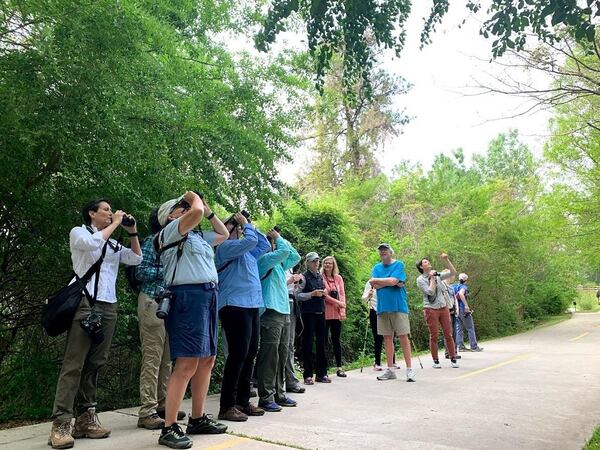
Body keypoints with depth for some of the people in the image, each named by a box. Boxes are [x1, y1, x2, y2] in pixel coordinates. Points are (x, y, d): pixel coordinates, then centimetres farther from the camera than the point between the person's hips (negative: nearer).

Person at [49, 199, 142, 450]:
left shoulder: (113, 244, 23)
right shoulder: (78, 233, 7)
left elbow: (136, 259, 17)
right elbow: (93, 243, -15)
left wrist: (132, 232, 11)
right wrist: (115, 223, -4)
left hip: (108, 305, 6)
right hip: (84, 302, -6)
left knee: (96, 363, 2)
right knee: (74, 364, -11)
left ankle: (86, 418, 7)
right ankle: (60, 424, -10)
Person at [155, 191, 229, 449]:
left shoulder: (198, 237, 24)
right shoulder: (170, 230, 0)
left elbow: (224, 234, 36)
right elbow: (196, 212, -17)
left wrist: (209, 211, 30)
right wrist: (194, 198, 4)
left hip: (208, 297, 9)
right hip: (189, 296, -9)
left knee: (207, 360, 10)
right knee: (186, 365, -12)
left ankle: (198, 419, 21)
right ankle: (169, 429, -5)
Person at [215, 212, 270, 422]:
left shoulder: (247, 252, 22)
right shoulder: (226, 246, -4)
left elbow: (264, 245, 30)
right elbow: (250, 240, -17)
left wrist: (251, 226, 23)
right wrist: (246, 224, 0)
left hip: (252, 306, 9)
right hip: (235, 306, -9)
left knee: (250, 354, 10)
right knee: (238, 355, -10)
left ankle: (243, 401, 19)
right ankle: (227, 406, -2)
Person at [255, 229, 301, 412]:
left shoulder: (279, 263, 18)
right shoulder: (263, 259, -8)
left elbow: (295, 256, 24)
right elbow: (284, 251, -19)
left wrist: (281, 239, 17)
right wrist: (278, 238, -1)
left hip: (284, 313, 9)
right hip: (271, 313, -9)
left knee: (282, 356, 12)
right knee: (269, 356, -6)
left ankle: (279, 394, 20)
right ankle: (266, 397, 0)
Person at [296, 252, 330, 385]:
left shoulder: (320, 277, 13)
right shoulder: (304, 277, -5)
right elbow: (297, 295, -11)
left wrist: (323, 293, 3)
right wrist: (312, 294, -19)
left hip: (320, 311, 6)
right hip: (308, 313, -6)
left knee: (321, 342, 8)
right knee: (308, 342, -2)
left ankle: (321, 373, 17)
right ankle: (308, 375, 6)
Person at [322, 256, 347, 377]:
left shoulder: (338, 278, 12)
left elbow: (342, 294, 8)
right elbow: (323, 294, -8)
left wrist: (343, 310, -3)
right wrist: (337, 302, -11)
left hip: (337, 314, 4)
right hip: (325, 313, -3)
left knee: (336, 340, 8)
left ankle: (339, 367, 13)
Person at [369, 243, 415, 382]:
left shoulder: (399, 264, 0)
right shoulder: (377, 267, 13)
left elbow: (392, 280, -16)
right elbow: (375, 286, -1)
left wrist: (376, 280, -5)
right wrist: (391, 282, -11)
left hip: (398, 306, -4)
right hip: (382, 307, 4)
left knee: (403, 337, -3)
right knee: (387, 338, 8)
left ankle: (409, 369, 4)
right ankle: (390, 370, 16)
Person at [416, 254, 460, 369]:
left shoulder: (437, 275, 10)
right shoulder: (420, 279, -3)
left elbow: (453, 273, 3)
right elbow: (430, 292, -14)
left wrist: (446, 260, -4)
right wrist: (432, 278, -9)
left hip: (444, 308, 4)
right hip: (431, 309, -4)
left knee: (448, 335, 3)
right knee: (434, 336, 0)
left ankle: (453, 359, 10)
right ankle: (436, 361, 10)